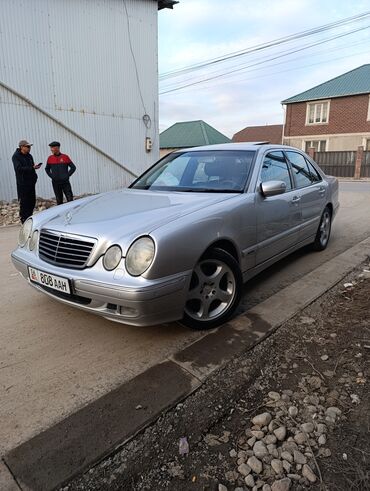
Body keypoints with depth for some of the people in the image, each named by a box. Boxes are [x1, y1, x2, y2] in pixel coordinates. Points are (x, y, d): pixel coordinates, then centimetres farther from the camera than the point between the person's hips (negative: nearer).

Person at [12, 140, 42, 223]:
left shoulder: (29, 156, 13)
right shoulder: (16, 156, -7)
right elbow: (19, 168, -20)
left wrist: (34, 177, 5)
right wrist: (32, 167, -26)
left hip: (31, 182, 7)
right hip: (22, 183, -7)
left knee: (32, 201, 9)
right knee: (24, 202, -5)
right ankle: (24, 220, 2)